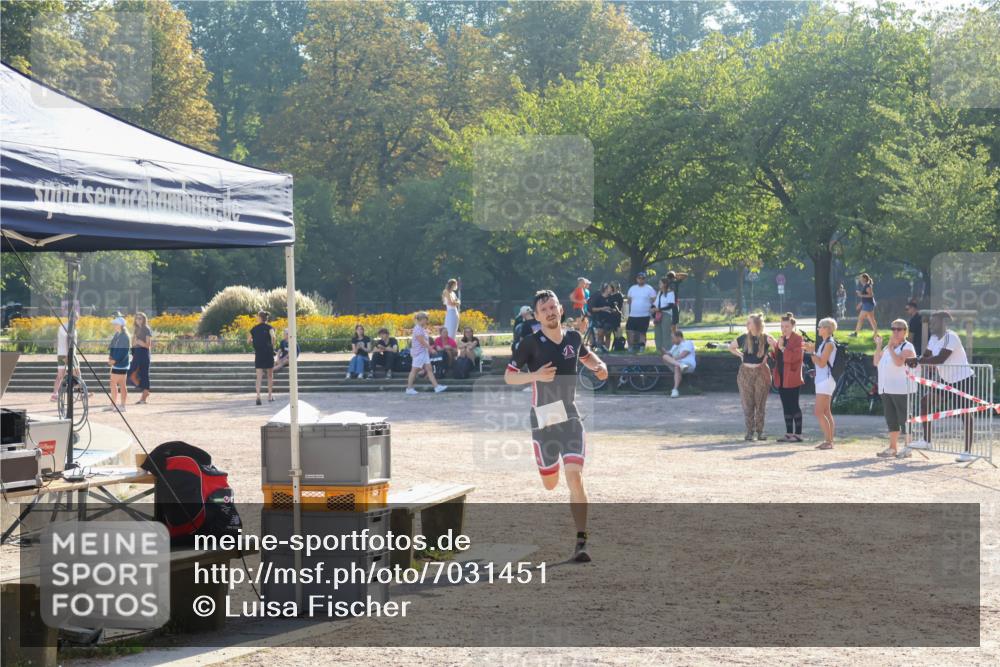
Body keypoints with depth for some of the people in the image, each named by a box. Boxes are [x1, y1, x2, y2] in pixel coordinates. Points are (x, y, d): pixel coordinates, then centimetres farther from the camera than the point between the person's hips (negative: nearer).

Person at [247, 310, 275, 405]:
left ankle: (258, 396, -19)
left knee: (259, 377, -1)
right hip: (269, 354, -1)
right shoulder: (269, 327, -1)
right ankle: (270, 396, 21)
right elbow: (273, 336, -21)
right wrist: (272, 346, -7)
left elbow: (248, 341, 5)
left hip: (258, 354, 1)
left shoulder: (254, 329, 5)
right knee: (270, 375, 15)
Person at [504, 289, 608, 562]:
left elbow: (586, 355, 25)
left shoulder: (573, 337, 3)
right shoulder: (531, 343, -9)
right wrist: (535, 375, -22)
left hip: (570, 417, 1)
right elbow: (509, 376, -5)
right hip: (543, 419, -1)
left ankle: (581, 541, -12)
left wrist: (599, 365, 3)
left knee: (574, 478, -15)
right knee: (550, 483, 12)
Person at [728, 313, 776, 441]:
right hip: (746, 372, 1)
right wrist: (740, 355, 5)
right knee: (747, 404, 1)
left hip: (761, 372, -1)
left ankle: (760, 431, 9)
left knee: (760, 403, 2)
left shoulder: (766, 338, -4)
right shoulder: (744, 338, 2)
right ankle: (750, 431, 6)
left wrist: (767, 356, -15)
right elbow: (731, 347, 17)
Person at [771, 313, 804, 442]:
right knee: (786, 406, 10)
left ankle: (798, 434, -2)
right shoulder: (781, 338, 16)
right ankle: (789, 433, 15)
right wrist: (775, 347, 1)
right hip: (781, 377, 8)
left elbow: (795, 356, -19)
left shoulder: (797, 338, -8)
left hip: (792, 378, -8)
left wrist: (783, 348, -19)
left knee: (793, 406, -6)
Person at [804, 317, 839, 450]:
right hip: (822, 380, 10)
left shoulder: (829, 344, -14)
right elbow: (816, 362, 18)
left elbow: (821, 363, -19)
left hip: (826, 380, -10)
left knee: (819, 412, -13)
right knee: (826, 412, 11)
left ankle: (828, 441, -12)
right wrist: (811, 349, 11)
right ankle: (829, 440, 13)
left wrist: (812, 352, -16)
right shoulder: (824, 343, 16)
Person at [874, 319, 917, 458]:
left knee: (904, 418, -5)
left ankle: (908, 448, -2)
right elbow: (876, 362, 11)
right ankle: (892, 448, 17)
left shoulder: (907, 347, -7)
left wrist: (891, 347, -19)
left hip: (901, 389, -8)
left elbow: (899, 362, -24)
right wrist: (878, 346, 4)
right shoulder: (888, 347, 17)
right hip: (886, 388, 8)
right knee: (891, 419, 11)